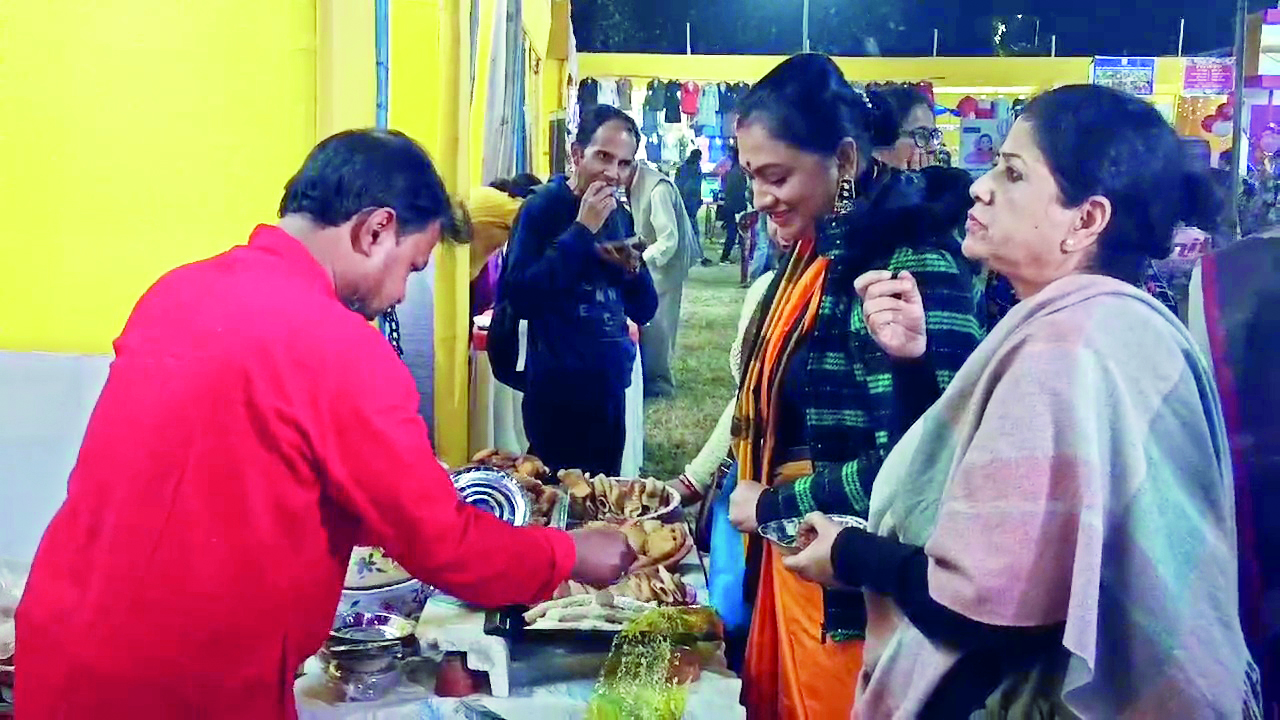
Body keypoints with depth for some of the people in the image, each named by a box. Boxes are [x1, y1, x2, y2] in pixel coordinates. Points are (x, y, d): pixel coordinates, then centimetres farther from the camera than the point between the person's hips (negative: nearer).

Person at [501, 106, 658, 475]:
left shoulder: (621, 216, 10)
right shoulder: (542, 207, -8)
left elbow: (643, 311, 13)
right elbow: (519, 296, -22)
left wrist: (632, 269, -8)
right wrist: (582, 230, -21)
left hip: (611, 387, 6)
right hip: (557, 390, -6)